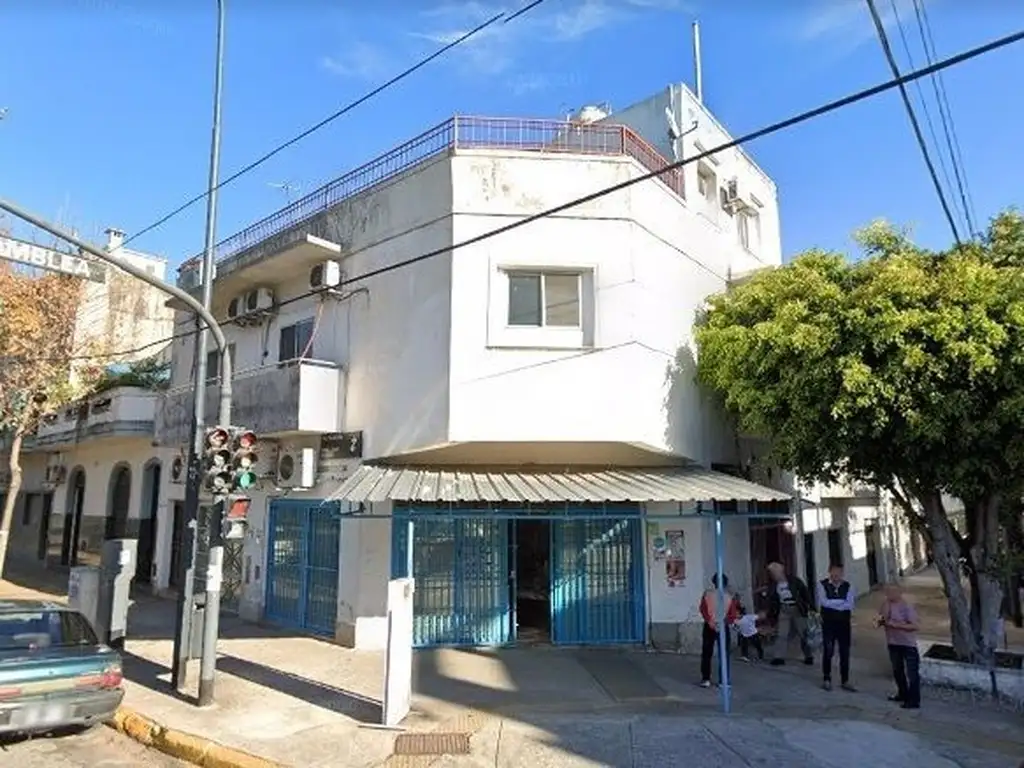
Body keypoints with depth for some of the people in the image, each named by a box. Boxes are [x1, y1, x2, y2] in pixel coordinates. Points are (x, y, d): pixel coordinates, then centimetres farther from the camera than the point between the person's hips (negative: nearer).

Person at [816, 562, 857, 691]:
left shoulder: (848, 586, 2)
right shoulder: (822, 585, -5)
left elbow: (849, 605, -8)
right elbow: (824, 602, -17)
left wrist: (832, 604, -17)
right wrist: (841, 602, -13)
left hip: (844, 623, 3)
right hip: (828, 623, -3)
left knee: (845, 653, 9)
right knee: (828, 651, 0)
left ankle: (845, 681, 22)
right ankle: (826, 680, 15)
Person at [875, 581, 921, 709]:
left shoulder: (907, 607, -18)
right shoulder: (886, 605, 2)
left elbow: (914, 626, -20)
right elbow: (881, 620, 7)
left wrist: (896, 625, -24)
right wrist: (879, 621, -16)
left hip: (908, 644, -7)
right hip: (893, 643, 7)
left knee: (912, 673, -1)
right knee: (897, 671, 20)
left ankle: (914, 701, 7)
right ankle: (903, 694, 36)